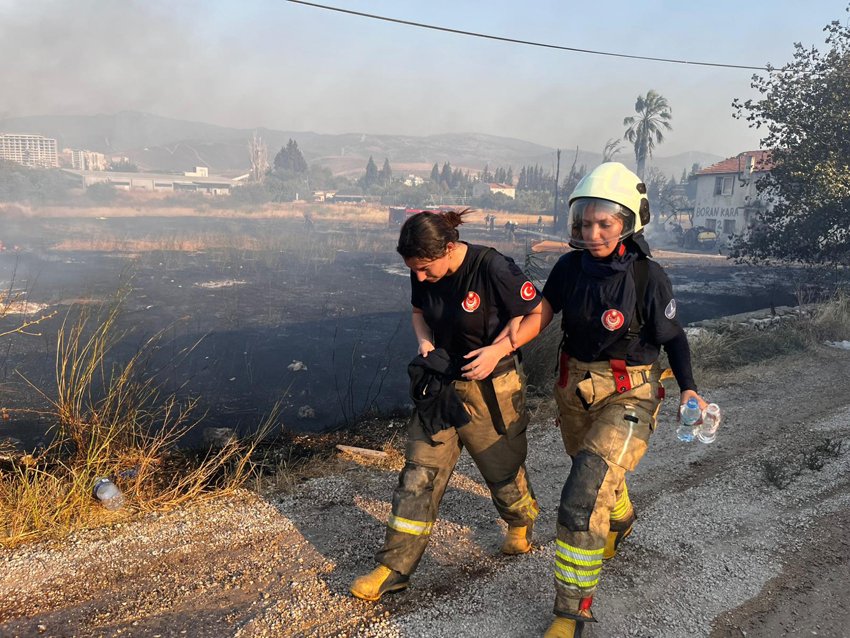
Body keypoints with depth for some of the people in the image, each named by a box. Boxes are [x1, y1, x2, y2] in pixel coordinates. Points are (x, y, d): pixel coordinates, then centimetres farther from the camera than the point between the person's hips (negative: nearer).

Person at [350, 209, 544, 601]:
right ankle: (394, 567, 13)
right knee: (418, 473, 3)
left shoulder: (493, 268, -24)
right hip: (441, 382, 5)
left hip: (491, 388, -4)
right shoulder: (423, 275, -7)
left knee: (502, 468, 15)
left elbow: (537, 314, -14)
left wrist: (498, 350, -25)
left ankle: (521, 521, 50)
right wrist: (425, 343, -8)